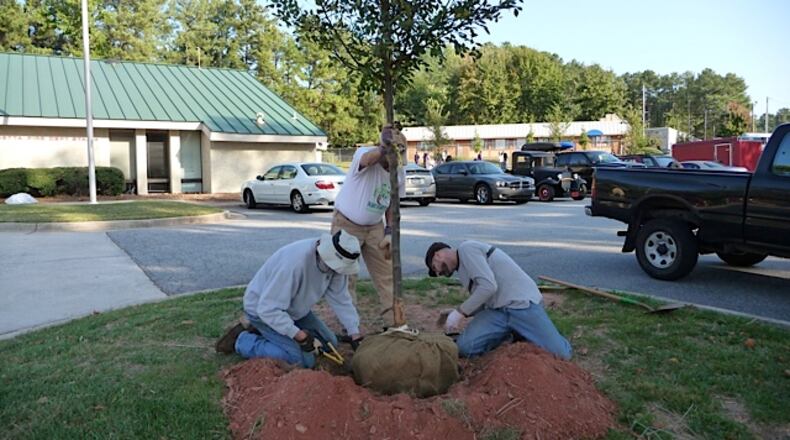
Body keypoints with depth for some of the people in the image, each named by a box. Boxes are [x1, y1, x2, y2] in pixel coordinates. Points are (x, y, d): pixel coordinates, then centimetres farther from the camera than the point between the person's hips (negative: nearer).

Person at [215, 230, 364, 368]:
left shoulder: (336, 262, -15)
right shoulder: (295, 262, -38)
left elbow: (341, 299, -7)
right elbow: (268, 309, -34)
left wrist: (355, 335, -12)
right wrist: (299, 335, -33)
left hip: (293, 309, 8)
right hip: (262, 309, -8)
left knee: (329, 344, 6)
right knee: (303, 360, -18)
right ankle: (242, 340, -2)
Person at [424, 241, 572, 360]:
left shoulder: (466, 248, -9)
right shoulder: (464, 268, 20)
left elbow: (489, 286, -20)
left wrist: (459, 312, -15)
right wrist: (454, 313, 11)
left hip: (523, 303, -8)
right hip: (497, 311, 8)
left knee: (561, 354, -19)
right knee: (464, 347, -16)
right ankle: (511, 331, 9)